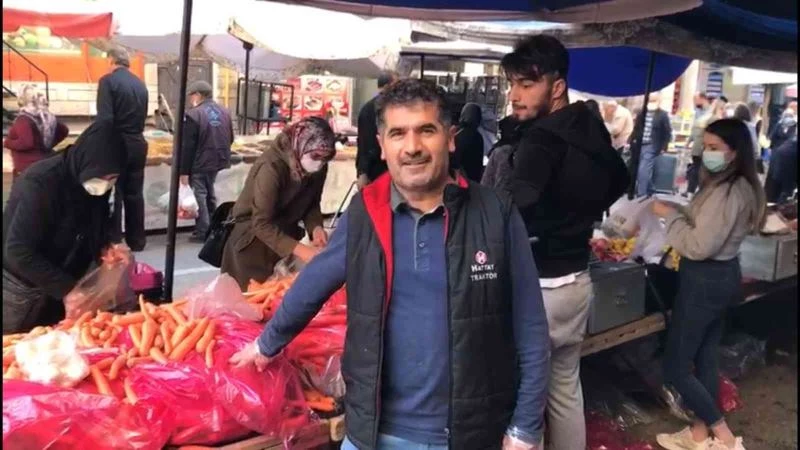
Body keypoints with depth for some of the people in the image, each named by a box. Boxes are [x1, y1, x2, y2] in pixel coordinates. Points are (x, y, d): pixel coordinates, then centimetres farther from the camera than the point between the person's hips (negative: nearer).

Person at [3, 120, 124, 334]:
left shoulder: (97, 186, -11)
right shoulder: (40, 184, -31)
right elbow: (18, 252, -30)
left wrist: (109, 247, -15)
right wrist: (67, 289, -30)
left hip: (59, 287, 6)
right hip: (21, 289, -6)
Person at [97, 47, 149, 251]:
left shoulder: (108, 80, -9)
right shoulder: (140, 84, 9)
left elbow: (104, 118, -16)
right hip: (137, 143, 6)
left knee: (113, 194, 1)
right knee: (135, 193, 11)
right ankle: (137, 240, 17)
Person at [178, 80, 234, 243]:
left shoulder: (193, 115, -17)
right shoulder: (224, 112, 6)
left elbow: (187, 146, -17)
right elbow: (230, 139, 14)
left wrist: (184, 171, -12)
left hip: (199, 164, -7)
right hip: (218, 161, 7)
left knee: (199, 196, 2)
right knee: (210, 194, 20)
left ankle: (202, 232, 3)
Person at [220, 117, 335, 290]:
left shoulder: (318, 168, -11)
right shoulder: (271, 167, -29)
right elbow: (262, 225, -30)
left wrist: (315, 228, -18)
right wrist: (299, 250, -38)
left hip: (284, 237, 6)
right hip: (252, 240, -5)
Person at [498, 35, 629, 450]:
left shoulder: (541, 139, -20)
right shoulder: (592, 130, 7)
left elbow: (515, 213, -32)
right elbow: (619, 179, 25)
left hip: (539, 287, -9)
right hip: (578, 281, 9)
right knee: (566, 392, 21)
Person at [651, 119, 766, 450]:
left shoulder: (726, 192, -23)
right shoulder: (741, 186, 9)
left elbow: (699, 247, -24)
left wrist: (670, 214, -15)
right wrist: (682, 216, 6)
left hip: (705, 280, -10)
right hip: (723, 275, 10)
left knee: (675, 367, 0)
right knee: (705, 358, 18)